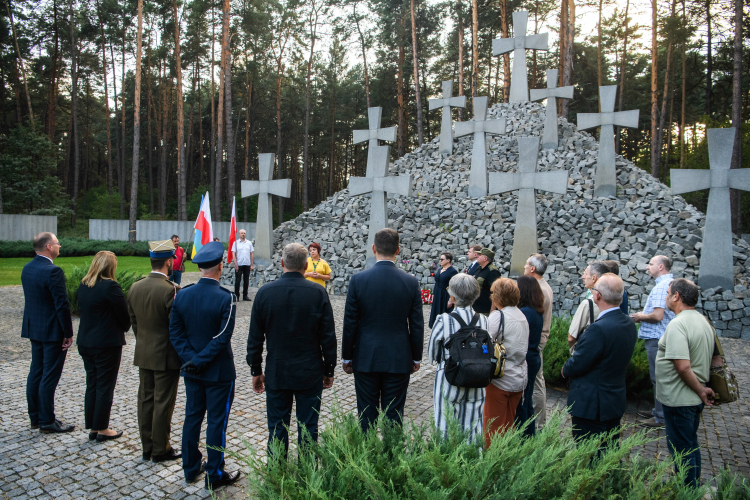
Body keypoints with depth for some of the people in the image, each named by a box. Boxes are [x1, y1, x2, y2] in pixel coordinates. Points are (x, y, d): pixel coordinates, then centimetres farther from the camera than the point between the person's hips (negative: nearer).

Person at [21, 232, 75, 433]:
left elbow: (29, 299, 14)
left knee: (36, 373, 16)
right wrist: (68, 333, -14)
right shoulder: (53, 271, -21)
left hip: (34, 328, 9)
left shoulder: (27, 268, 7)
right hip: (52, 331, -9)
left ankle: (35, 417, 27)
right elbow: (62, 305, -21)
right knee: (49, 377, 0)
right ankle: (47, 421, 9)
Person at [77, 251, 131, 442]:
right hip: (107, 344, -7)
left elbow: (83, 309, 11)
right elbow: (123, 314, -12)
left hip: (85, 342, 7)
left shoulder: (83, 285, 5)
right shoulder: (110, 286, -19)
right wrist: (125, 328, 8)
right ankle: (102, 429, 12)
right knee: (105, 387, 4)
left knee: (91, 385, 15)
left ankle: (92, 427, 24)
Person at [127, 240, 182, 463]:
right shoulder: (171, 290, -21)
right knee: (163, 403, 5)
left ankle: (147, 447, 27)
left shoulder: (135, 287, 1)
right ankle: (161, 449, 17)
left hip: (143, 354, 7)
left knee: (145, 400, 15)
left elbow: (133, 321, 10)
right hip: (166, 356, -7)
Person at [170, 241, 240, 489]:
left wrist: (191, 358, -6)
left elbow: (175, 333, -3)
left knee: (192, 417, 18)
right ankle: (215, 475, 18)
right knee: (216, 422, 6)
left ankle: (191, 468, 33)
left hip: (192, 370, 5)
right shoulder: (226, 298, -19)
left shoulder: (182, 295, -3)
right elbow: (222, 337, -22)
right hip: (219, 371, -5)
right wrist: (200, 361, -14)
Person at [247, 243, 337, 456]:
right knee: (308, 430, 10)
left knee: (277, 430, 12)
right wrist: (329, 370, 5)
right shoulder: (318, 293, -10)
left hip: (276, 374, 1)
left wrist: (256, 371, 10)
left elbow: (255, 338, 0)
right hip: (310, 374, -1)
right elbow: (328, 337, -6)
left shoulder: (264, 292, -6)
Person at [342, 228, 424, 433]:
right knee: (393, 416, 10)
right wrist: (416, 357, 11)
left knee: (366, 416, 11)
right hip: (399, 360, 1)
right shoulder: (411, 282, -7)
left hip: (365, 359, 0)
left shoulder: (358, 280, -10)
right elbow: (417, 326, -1)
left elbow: (350, 324, -5)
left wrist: (346, 357, 6)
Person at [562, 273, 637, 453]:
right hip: (616, 402, 9)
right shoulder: (629, 324, 1)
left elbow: (577, 365, -22)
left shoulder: (599, 328, -27)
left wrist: (565, 370, 0)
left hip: (591, 405, -9)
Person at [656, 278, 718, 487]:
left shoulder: (677, 325, -24)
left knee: (681, 448, 5)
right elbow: (717, 358, 14)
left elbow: (683, 366, -30)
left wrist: (700, 390, -16)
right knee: (691, 444, 23)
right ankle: (694, 484, 38)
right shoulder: (703, 321, 7)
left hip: (679, 400, -9)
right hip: (695, 399, 9)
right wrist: (704, 388, 10)